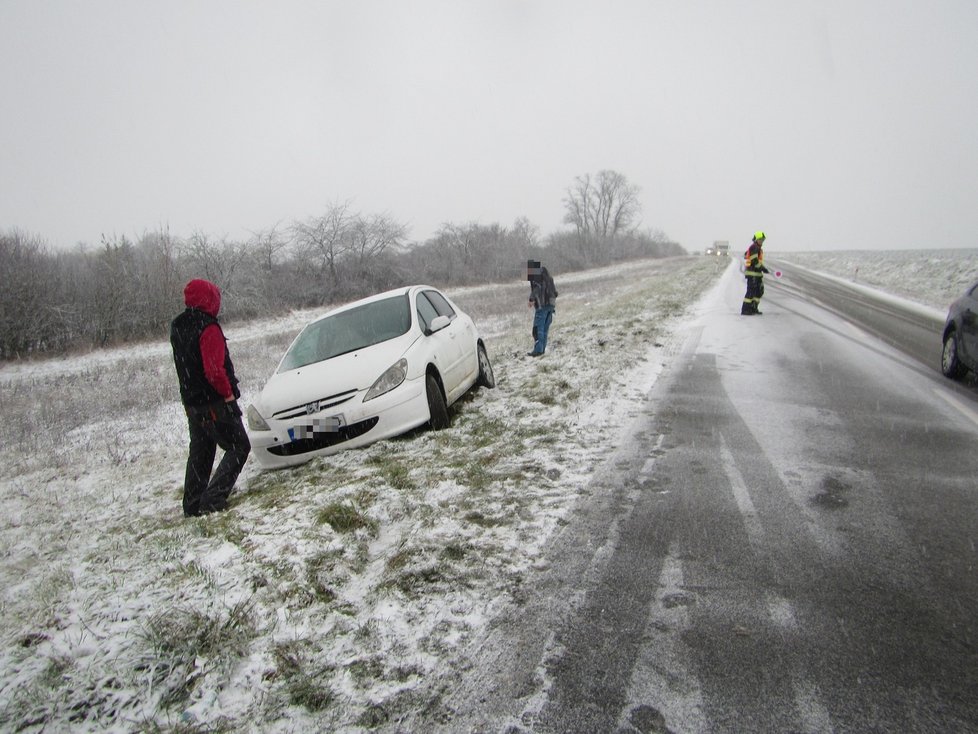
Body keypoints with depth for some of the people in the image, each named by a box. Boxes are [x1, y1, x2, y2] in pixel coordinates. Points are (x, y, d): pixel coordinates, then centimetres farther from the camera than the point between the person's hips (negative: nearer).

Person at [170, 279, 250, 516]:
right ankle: (213, 499, -5)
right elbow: (214, 369, -26)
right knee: (238, 447, 2)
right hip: (215, 403, -9)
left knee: (200, 452, 18)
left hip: (191, 402, 9)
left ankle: (192, 504, 23)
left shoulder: (177, 327, 9)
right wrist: (228, 392, -13)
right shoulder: (208, 328, -20)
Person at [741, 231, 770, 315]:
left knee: (760, 291, 12)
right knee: (751, 291, -10)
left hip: (757, 273, 11)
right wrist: (763, 268, -17)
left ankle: (753, 309, 16)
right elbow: (754, 261, -21)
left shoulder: (758, 248, 19)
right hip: (752, 273, -11)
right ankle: (744, 310, -7)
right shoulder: (754, 248, -13)